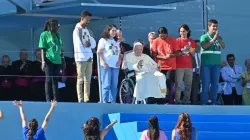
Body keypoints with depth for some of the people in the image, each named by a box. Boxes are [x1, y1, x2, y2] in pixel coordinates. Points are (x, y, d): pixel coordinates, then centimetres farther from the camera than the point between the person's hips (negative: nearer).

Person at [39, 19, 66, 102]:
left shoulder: (58, 35, 15)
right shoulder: (44, 35, -2)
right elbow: (42, 49, -6)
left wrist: (63, 60, 17)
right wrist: (43, 61, -13)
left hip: (57, 61, 6)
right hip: (49, 60, -5)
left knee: (55, 80, 6)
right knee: (49, 79, -4)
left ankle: (56, 99, 7)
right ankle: (48, 99, -2)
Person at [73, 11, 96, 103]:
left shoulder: (87, 30, 19)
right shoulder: (77, 30, -4)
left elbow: (94, 44, 12)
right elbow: (79, 45, -13)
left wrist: (90, 43, -7)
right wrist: (87, 44, -2)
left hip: (89, 58, 7)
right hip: (81, 58, -7)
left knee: (88, 80, 5)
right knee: (80, 79, -7)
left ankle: (87, 99, 5)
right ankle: (80, 100, -9)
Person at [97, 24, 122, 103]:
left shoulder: (117, 42, 21)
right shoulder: (103, 40, 1)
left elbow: (119, 53, 24)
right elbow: (99, 52, -6)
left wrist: (119, 60, 5)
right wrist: (104, 63, -14)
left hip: (115, 66, 6)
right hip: (106, 66, -6)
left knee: (114, 85, 3)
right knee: (106, 84, -10)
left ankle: (113, 101, 6)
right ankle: (105, 102, -10)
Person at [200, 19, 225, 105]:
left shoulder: (219, 37, 12)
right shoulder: (204, 37, 3)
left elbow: (223, 46, -4)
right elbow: (204, 46, -15)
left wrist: (218, 38, -17)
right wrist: (213, 39, -17)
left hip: (216, 64, 3)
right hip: (206, 64, -3)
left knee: (215, 84, 3)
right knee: (205, 84, -5)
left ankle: (213, 102, 7)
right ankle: (204, 102, -3)